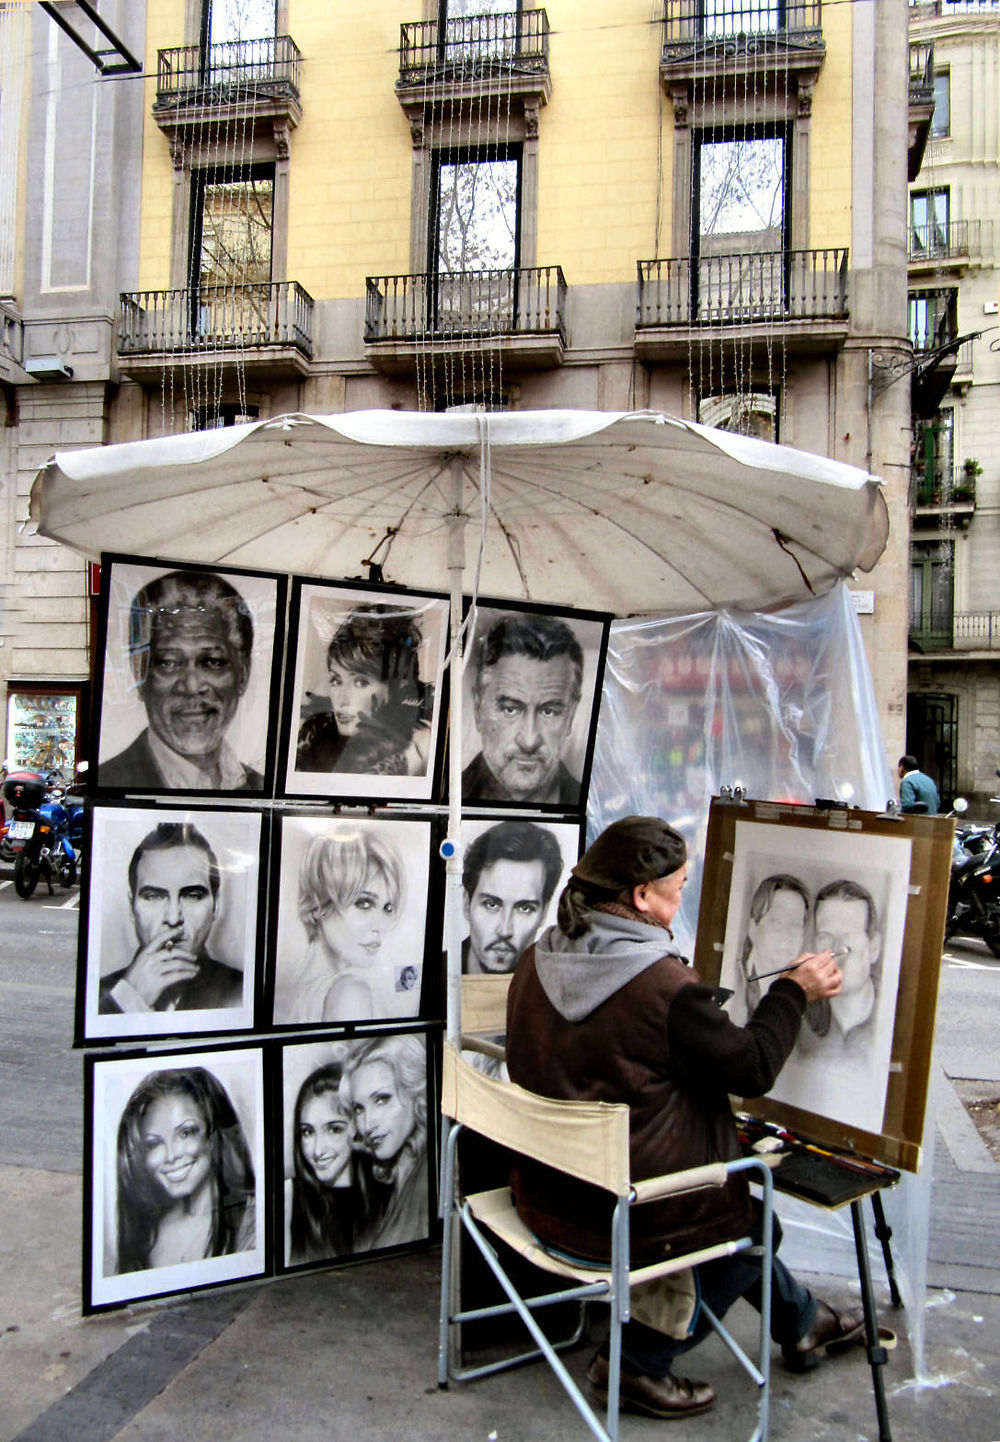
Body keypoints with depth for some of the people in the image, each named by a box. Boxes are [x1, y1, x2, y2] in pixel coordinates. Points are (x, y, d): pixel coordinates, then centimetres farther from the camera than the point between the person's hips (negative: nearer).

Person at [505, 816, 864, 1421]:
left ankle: (802, 1320, 48)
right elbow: (753, 1068, -14)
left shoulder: (539, 958, -5)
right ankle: (638, 1360, 23)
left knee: (730, 1199, 28)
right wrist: (794, 991, 1)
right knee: (751, 1223, 23)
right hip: (630, 1217, -7)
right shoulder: (664, 985, -27)